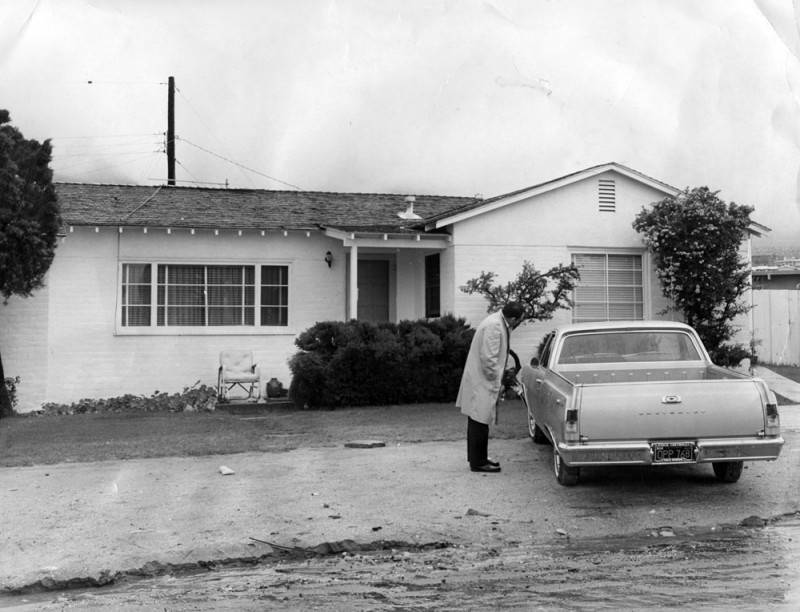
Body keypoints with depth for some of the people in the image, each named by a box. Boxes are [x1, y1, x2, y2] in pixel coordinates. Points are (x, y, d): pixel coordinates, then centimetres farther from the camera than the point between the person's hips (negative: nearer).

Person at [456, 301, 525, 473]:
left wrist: (501, 371, 16)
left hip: (481, 381, 11)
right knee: (479, 422, -4)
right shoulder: (494, 326, -23)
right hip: (481, 382, -11)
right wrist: (497, 382, -15)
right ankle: (477, 463, 3)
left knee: (477, 422, 17)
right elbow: (488, 358, -25)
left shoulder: (500, 323, 9)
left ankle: (478, 458, 26)